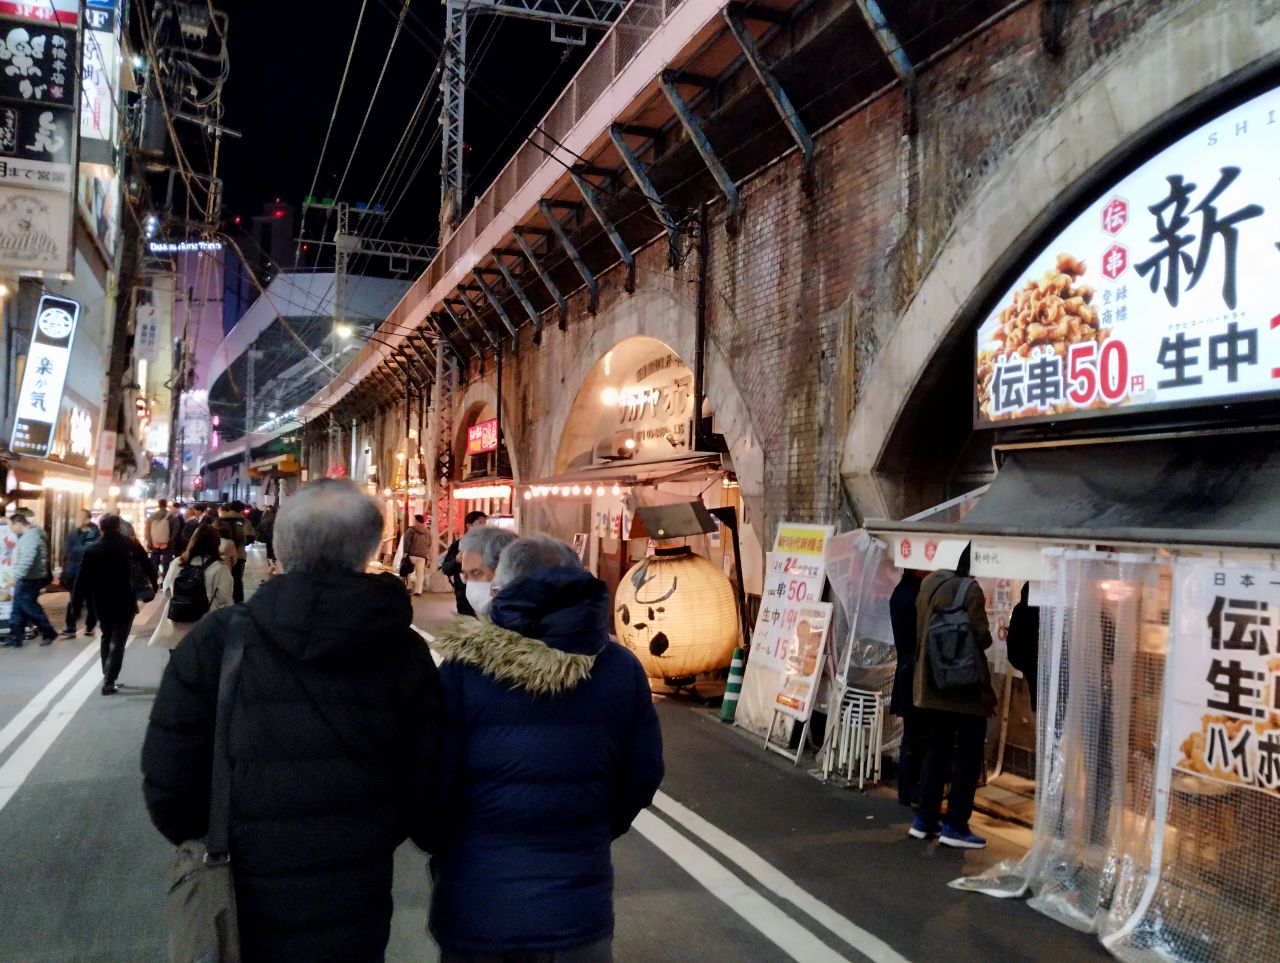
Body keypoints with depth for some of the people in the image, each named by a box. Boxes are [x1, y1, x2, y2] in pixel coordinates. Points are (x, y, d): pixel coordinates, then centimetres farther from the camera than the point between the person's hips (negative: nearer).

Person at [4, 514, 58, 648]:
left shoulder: (31, 537, -20)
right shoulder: (28, 535, 14)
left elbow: (26, 561, -29)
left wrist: (15, 578, -29)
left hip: (29, 580, -10)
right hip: (26, 579, 10)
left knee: (30, 608, -2)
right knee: (18, 609, 10)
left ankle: (49, 632, 10)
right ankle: (15, 638, 14)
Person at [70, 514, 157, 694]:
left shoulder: (92, 549, 0)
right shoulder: (131, 545, -6)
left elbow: (83, 578, -1)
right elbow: (147, 567, -3)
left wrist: (76, 601, 5)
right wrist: (156, 586, 8)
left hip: (102, 602, 3)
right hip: (125, 600, -3)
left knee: (107, 638, 20)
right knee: (118, 641, 0)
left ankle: (108, 677, 23)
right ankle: (109, 681, -9)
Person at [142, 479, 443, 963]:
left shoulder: (216, 640, -14)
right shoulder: (405, 652, -10)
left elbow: (168, 779, -10)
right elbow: (420, 789, -6)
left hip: (243, 910, -1)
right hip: (355, 912, 1)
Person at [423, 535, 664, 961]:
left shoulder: (463, 670, -13)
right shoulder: (621, 669, -6)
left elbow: (431, 783, -11)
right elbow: (642, 775, 0)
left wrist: (438, 845, 10)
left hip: (476, 907, -1)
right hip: (577, 909, 1)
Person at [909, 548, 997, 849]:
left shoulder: (929, 583, 4)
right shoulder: (970, 590, -16)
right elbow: (982, 637, -18)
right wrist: (985, 637, 2)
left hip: (931, 683, 7)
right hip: (966, 687, -7)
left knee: (937, 750, 16)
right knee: (969, 755, 4)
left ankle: (924, 820, 20)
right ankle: (955, 826, 6)